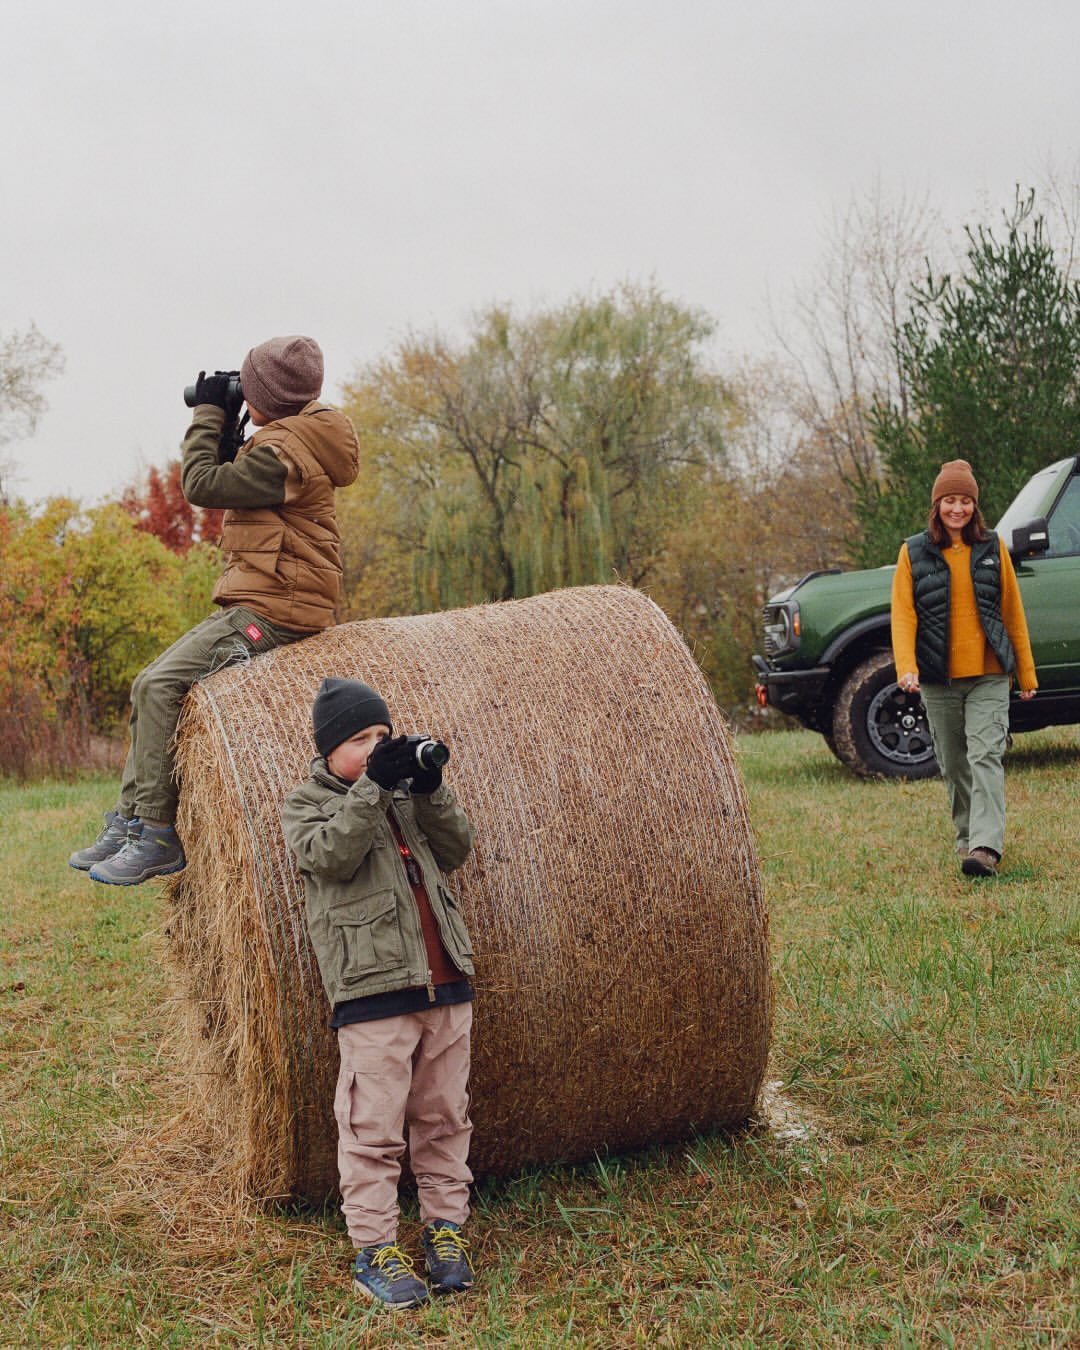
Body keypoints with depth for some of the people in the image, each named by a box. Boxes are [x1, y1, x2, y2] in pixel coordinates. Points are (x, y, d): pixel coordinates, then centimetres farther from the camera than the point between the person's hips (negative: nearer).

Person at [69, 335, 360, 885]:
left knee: (160, 688, -19)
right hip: (263, 603, 11)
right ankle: (129, 821, 9)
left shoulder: (280, 451, -17)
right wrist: (216, 415, 15)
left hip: (273, 609, -11)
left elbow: (200, 485, -14)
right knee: (150, 684, 8)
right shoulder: (300, 437, 17)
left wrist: (208, 413, -1)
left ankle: (158, 837, -15)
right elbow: (239, 481, 25)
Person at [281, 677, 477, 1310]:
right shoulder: (306, 803, 2)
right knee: (374, 1123, -3)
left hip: (446, 983, 6)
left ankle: (446, 1227, 23)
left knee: (445, 1114, 12)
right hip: (374, 990, -5)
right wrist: (373, 787, -24)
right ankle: (374, 1250, 5)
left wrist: (431, 789, -9)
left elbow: (457, 849, 5)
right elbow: (330, 855, -18)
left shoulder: (405, 793, 17)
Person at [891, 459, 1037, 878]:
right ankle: (966, 837, 25)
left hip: (988, 675, -1)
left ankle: (986, 846, -20)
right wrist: (906, 666, -18)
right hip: (938, 679, 1)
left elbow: (1012, 612, 10)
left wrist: (1026, 672, 10)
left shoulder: (992, 548, 6)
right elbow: (902, 613, -3)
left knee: (985, 757, -13)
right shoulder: (914, 552, 3)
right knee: (953, 764, 9)